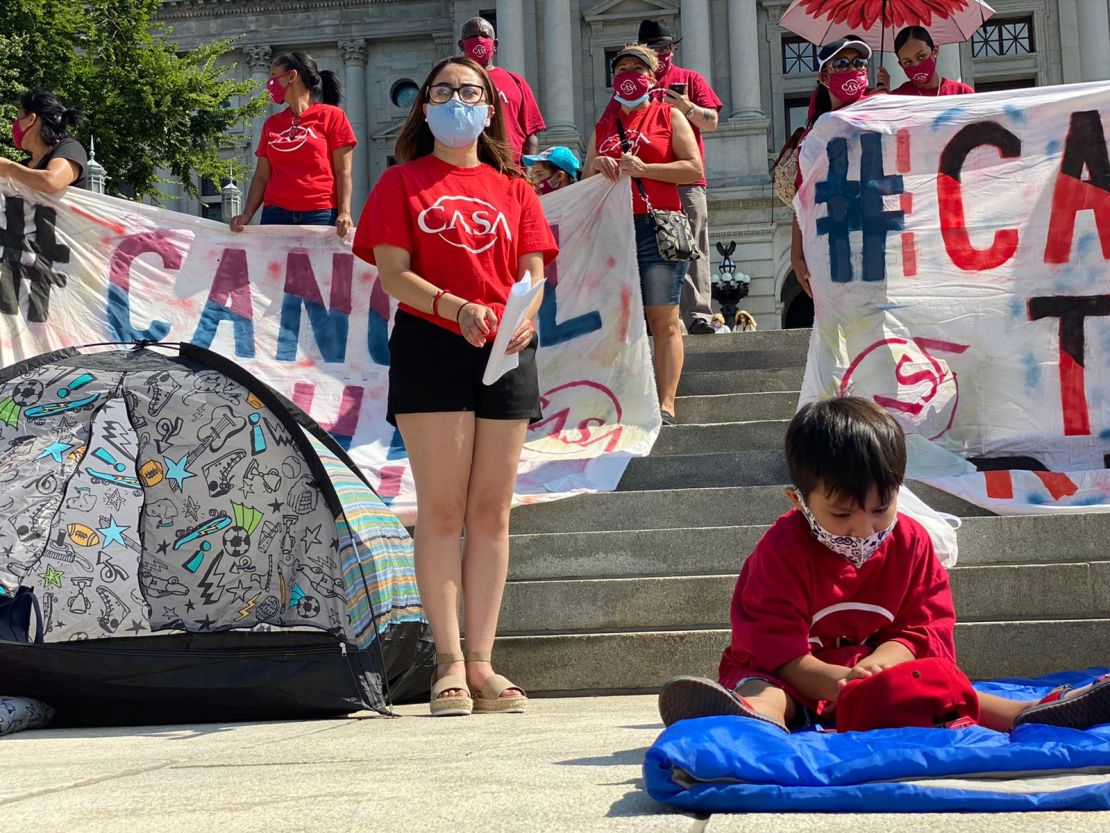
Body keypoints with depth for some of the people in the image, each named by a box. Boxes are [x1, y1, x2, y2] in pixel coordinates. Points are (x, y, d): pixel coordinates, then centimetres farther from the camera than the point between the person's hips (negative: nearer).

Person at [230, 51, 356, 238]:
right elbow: (262, 176, 16)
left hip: (320, 215, -3)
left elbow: (343, 172, 0)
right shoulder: (271, 124, 19)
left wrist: (344, 213, -14)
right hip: (276, 214, 4)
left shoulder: (331, 116, 6)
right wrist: (246, 215, 1)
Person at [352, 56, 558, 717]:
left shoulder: (513, 187, 16)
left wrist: (524, 313, -15)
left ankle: (482, 663, 6)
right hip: (430, 346, -3)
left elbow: (534, 271, 8)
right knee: (442, 509, -4)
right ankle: (449, 664, -2)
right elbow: (392, 272, -3)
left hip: (505, 352, 3)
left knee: (492, 512, 2)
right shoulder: (403, 183, 8)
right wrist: (453, 306, -20)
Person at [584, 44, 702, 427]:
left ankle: (665, 405, -10)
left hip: (657, 226, -4)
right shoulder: (603, 126, 22)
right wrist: (596, 167, 1)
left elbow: (695, 168, -1)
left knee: (664, 320, -7)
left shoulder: (668, 116, 9)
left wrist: (644, 169, -11)